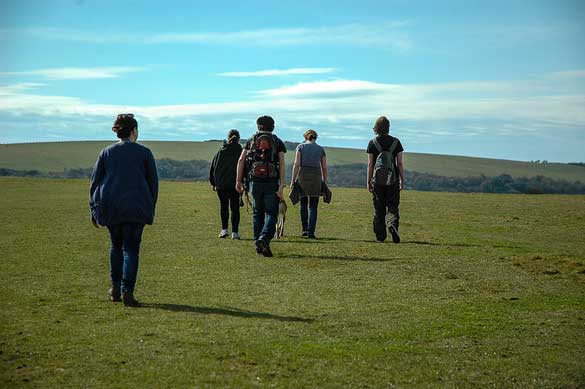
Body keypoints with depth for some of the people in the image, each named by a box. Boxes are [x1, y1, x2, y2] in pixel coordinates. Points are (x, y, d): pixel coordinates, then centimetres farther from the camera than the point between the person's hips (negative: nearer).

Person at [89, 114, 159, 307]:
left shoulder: (106, 153, 6)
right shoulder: (144, 153, 1)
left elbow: (95, 182, 7)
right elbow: (153, 182, 4)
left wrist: (94, 210, 12)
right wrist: (150, 208, 14)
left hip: (110, 208, 2)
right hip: (136, 209, -2)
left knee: (116, 245, 19)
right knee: (131, 249, 0)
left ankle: (116, 289, 21)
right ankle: (127, 291, -11)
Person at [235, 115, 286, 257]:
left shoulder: (251, 141, 11)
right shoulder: (278, 142, 6)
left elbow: (241, 160, 0)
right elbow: (282, 164, -6)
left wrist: (239, 181, 1)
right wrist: (281, 186, -10)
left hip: (255, 182, 2)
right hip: (272, 183, -2)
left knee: (257, 213, 16)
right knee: (271, 214, 1)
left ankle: (258, 245, 14)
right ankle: (264, 238, -23)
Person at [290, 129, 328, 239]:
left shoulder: (301, 147, 4)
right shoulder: (320, 149, 10)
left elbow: (297, 164, -6)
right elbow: (324, 168, 7)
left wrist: (293, 180, -5)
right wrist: (324, 183, 14)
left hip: (303, 176, -1)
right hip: (316, 177, 1)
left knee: (303, 203, 18)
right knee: (313, 207, 4)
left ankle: (305, 229, 12)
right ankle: (311, 233, -4)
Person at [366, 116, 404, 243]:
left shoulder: (372, 143, -1)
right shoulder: (396, 142, 2)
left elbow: (370, 164, -2)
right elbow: (400, 163, -1)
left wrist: (369, 181, 2)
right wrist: (402, 180, 5)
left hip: (377, 180, 0)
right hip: (393, 180, 0)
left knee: (379, 209, 8)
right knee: (393, 207, 5)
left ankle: (380, 236, 9)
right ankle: (392, 225, -23)